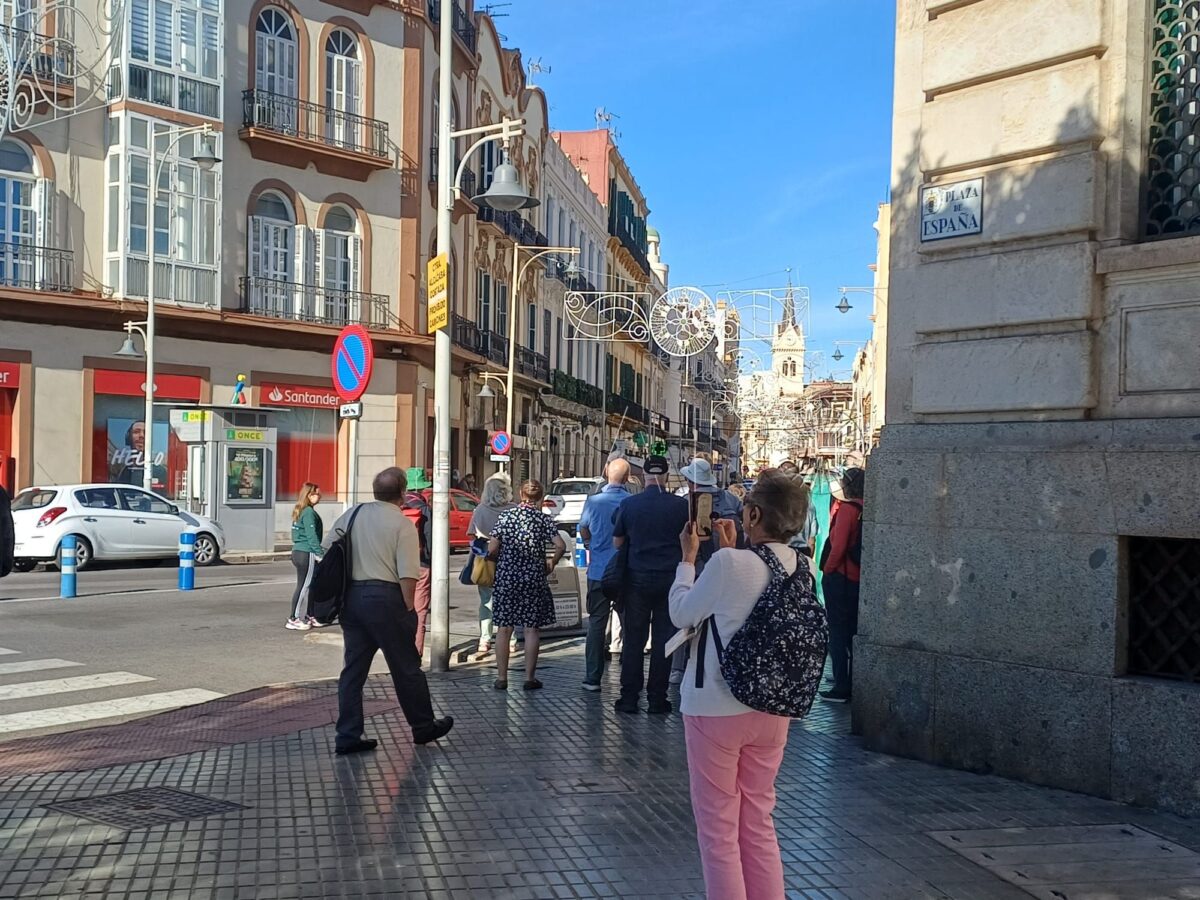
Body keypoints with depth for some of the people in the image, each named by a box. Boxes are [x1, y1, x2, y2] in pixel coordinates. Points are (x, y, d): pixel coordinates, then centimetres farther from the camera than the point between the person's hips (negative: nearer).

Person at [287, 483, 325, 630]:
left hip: (298, 551, 10)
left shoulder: (300, 511, 15)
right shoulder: (309, 512, -14)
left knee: (311, 585, 15)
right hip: (307, 554, -10)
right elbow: (311, 536, -18)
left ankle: (310, 616, 22)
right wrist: (320, 553, -17)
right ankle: (294, 619, 1)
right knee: (303, 586, -3)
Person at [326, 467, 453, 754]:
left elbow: (326, 547, 13)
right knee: (406, 667, 8)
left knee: (354, 667, 12)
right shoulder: (402, 524, -10)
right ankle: (423, 727, 23)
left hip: (351, 596, 6)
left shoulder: (353, 513, 7)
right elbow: (408, 575, -15)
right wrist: (409, 609, -7)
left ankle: (347, 736, 13)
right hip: (385, 597, -6)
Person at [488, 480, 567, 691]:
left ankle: (501, 678, 12)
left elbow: (492, 549, -4)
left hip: (506, 578, 1)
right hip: (534, 579, -1)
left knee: (503, 628, 8)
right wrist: (551, 563, 5)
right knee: (531, 629, 7)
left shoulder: (505, 516, 0)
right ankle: (530, 678, 10)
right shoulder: (544, 519, -2)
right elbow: (561, 546, -12)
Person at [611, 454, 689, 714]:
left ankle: (629, 697, 10)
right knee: (662, 639, 7)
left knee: (634, 638, 8)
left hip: (638, 578, 0)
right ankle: (656, 699, 10)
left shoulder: (629, 504, -5)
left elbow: (617, 542, 4)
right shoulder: (680, 505, -7)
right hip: (670, 578, 0)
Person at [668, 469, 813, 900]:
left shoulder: (730, 564, -21)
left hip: (716, 708, -6)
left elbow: (682, 613, -5)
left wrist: (688, 557, 6)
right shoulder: (803, 567, -3)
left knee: (718, 826, 8)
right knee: (759, 821, 19)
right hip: (772, 708, 6)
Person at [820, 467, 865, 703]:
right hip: (859, 579, 6)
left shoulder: (848, 508, -14)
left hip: (840, 576, -6)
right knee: (853, 632, 16)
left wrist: (827, 570, -6)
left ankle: (841, 688, 3)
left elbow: (838, 545, -19)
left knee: (838, 632, 1)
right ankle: (854, 683, 25)